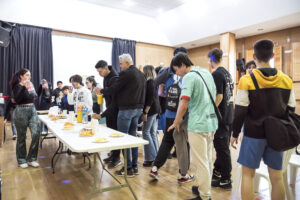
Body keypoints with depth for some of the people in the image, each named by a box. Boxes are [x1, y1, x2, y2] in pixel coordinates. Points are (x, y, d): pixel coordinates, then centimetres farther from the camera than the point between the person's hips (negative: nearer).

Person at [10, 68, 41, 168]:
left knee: (36, 133, -7)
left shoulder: (30, 84, 11)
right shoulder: (17, 86, -6)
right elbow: (17, 100, -20)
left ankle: (31, 158, 7)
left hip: (32, 110, 5)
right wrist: (23, 87, -24)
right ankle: (21, 160, 21)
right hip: (21, 111, -5)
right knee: (21, 136, 6)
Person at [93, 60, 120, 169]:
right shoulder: (105, 78, 6)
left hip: (115, 110, -9)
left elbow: (115, 101, -26)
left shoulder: (115, 79, -23)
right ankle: (113, 154, 26)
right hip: (109, 109, 9)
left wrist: (102, 115, -28)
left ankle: (117, 157, 10)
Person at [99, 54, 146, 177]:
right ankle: (135, 166, 19)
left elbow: (114, 89, -12)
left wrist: (101, 91, 5)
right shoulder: (141, 74, 13)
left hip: (126, 109, -8)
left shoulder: (125, 74, -13)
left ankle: (128, 168, 6)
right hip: (138, 109, 9)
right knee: (133, 136, 13)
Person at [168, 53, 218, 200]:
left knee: (201, 162, 2)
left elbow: (184, 104, -20)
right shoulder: (207, 72, 12)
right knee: (208, 159, 19)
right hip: (212, 122, 9)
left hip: (198, 125, -9)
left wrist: (176, 123, -7)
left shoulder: (189, 77, -14)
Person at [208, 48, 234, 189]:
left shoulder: (216, 74, -16)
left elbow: (219, 96, -23)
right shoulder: (227, 73, 12)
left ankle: (226, 180, 14)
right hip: (228, 115, 9)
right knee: (221, 146, 19)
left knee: (222, 148, 1)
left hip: (220, 117, -9)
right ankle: (217, 171, 36)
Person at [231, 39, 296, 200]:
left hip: (254, 134, -4)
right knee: (277, 177, 14)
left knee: (247, 174, 8)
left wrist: (235, 134, -2)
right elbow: (290, 110, 8)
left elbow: (240, 112, -12)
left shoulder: (247, 80, -12)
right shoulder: (286, 80, 2)